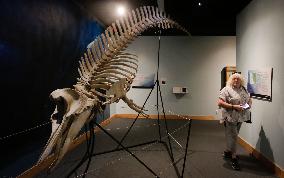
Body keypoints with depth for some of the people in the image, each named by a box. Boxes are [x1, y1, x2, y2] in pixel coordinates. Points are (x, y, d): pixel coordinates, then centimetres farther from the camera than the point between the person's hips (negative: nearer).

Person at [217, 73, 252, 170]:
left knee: (234, 136, 16)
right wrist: (234, 106, -23)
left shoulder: (243, 89, 10)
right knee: (232, 137, -4)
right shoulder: (226, 90, -11)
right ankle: (233, 158, 7)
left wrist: (249, 104, 0)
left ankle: (227, 152, 33)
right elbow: (220, 103, -19)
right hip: (230, 118, -7)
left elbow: (249, 99, 24)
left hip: (240, 117, 7)